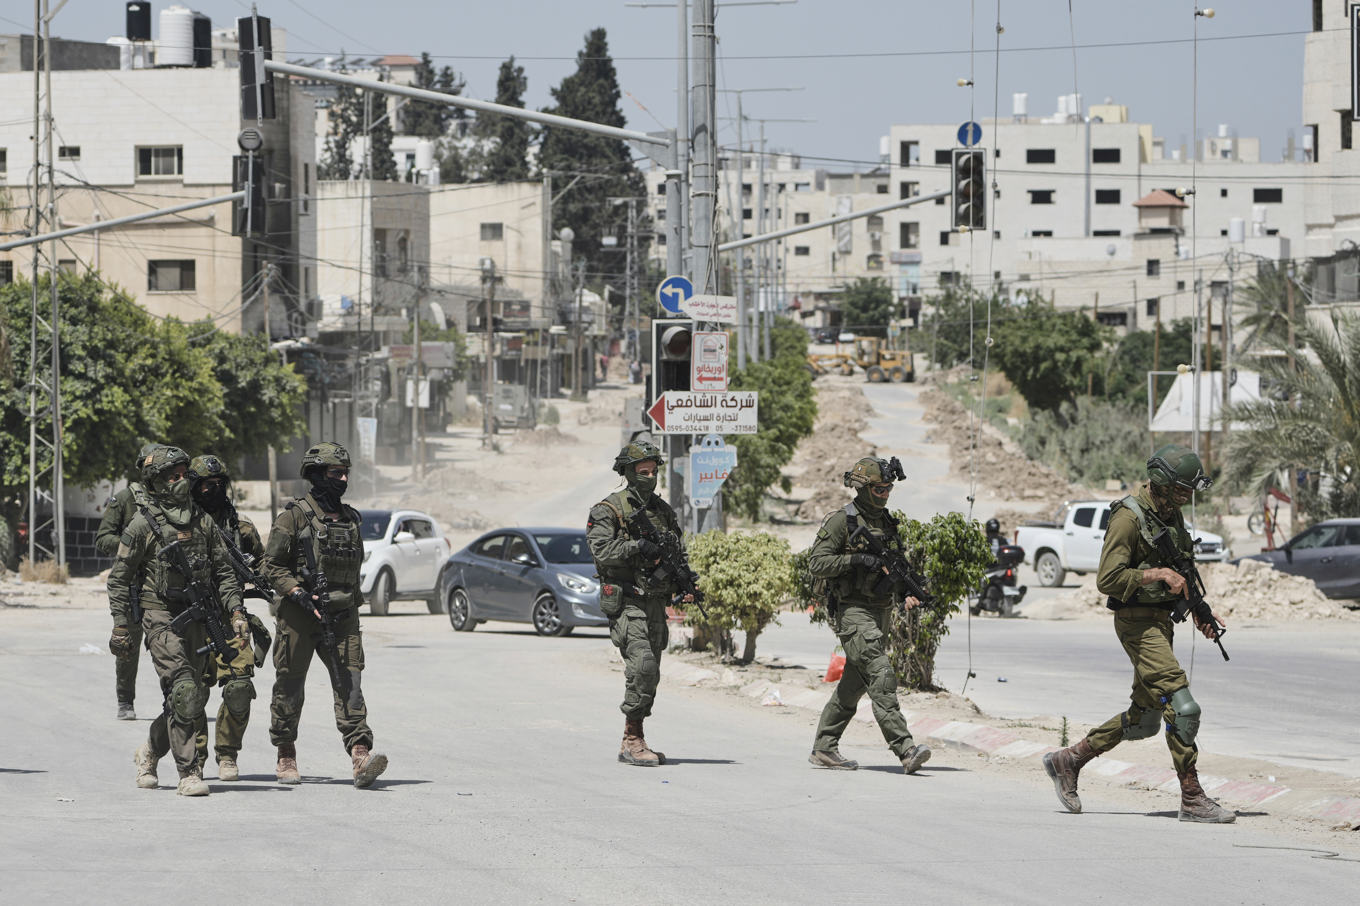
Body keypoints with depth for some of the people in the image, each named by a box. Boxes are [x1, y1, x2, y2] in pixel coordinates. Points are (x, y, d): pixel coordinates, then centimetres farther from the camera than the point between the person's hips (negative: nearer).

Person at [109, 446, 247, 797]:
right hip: (162, 618, -6)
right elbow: (119, 578, 0)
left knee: (195, 695, 9)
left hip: (197, 619, 6)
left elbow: (223, 571, 15)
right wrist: (120, 625, -5)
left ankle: (150, 751, 32)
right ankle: (189, 773, -15)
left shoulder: (201, 520, 12)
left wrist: (236, 612, 4)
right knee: (184, 692, -17)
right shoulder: (142, 524, -3)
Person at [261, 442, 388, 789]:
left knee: (349, 683, -10)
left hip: (342, 617, 4)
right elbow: (273, 565, -7)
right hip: (299, 616, -4)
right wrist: (300, 595, -18)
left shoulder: (350, 519, 14)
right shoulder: (294, 517, -4)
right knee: (290, 687, 5)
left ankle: (361, 755, -21)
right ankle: (286, 758, 19)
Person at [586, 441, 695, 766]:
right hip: (626, 602, -7)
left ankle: (633, 743, 15)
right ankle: (632, 741, -14)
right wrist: (637, 547, -26)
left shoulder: (663, 510, 15)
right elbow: (601, 551, -15)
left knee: (649, 674, 8)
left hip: (656, 604, 7)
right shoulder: (609, 510, -4)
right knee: (642, 666, -19)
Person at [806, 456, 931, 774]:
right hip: (854, 612, -8)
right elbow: (816, 564, -12)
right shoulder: (840, 521, -7)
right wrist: (857, 559, -22)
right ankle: (905, 750, -25)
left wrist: (907, 593, 4)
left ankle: (823, 748, 19)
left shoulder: (887, 522, 15)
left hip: (882, 612, 8)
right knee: (882, 679, -17)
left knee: (855, 683, 11)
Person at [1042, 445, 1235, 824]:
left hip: (1161, 620, 10)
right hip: (1137, 622, -10)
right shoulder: (1129, 517, -16)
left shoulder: (1171, 514, 13)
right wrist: (1159, 574, -21)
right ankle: (1192, 799, -11)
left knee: (1144, 719, 12)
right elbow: (1108, 579, -20)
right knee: (1181, 706, -15)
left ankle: (1067, 761, 23)